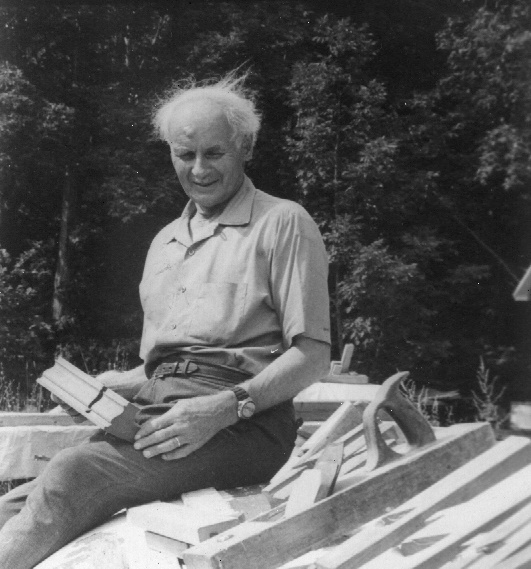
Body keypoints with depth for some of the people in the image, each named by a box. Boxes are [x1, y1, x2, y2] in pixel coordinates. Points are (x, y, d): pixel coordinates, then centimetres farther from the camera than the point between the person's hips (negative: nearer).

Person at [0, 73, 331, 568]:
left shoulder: (283, 223, 4)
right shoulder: (165, 241, 25)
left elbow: (312, 355, -4)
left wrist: (225, 407, -18)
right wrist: (99, 388, 5)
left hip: (242, 420, -6)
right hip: (154, 410, 6)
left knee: (75, 474, -30)